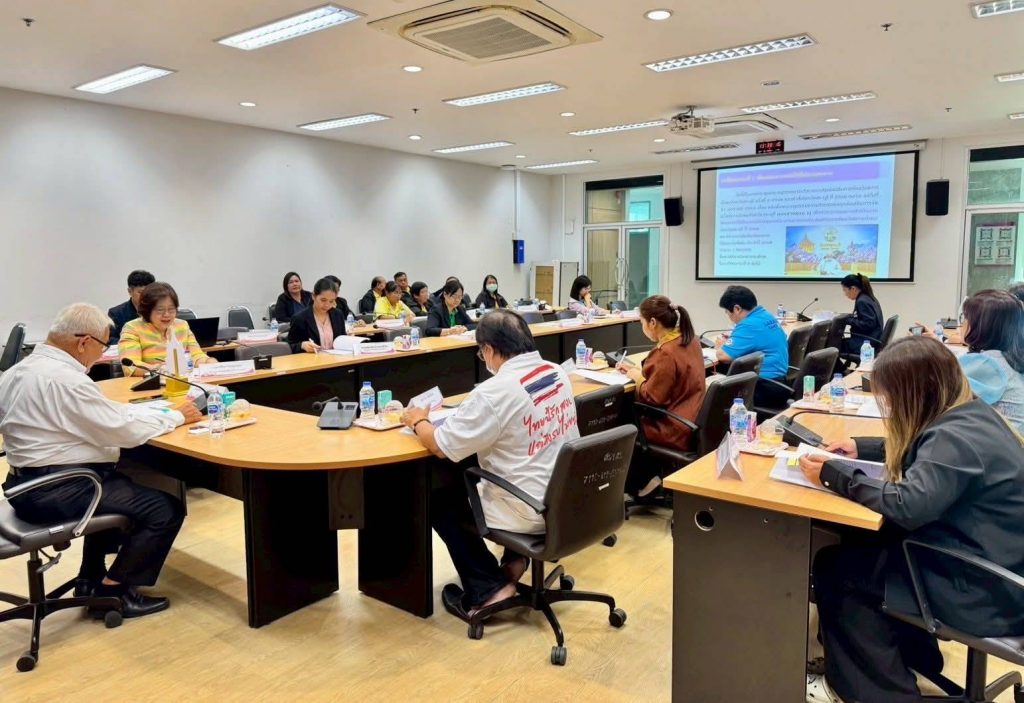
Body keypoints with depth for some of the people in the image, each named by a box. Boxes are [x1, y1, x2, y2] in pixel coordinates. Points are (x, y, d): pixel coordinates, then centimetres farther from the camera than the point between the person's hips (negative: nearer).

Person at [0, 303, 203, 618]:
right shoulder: (62, 378, -23)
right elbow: (121, 429, -22)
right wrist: (176, 416, -8)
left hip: (30, 483, 11)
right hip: (56, 492, -11)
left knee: (122, 487, 33)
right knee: (166, 509, -7)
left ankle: (92, 579, 32)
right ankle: (113, 590, 9)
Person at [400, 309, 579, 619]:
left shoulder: (494, 392, -24)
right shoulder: (559, 373, 0)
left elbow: (441, 446, -15)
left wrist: (418, 421, 5)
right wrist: (468, 411, 21)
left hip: (531, 511, -8)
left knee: (439, 500, 14)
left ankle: (488, 590, 15)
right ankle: (514, 558, 25)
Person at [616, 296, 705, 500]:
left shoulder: (667, 353, -27)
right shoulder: (690, 339, 3)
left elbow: (652, 398, -23)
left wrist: (637, 377, -7)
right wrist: (638, 370, 9)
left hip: (675, 430, -9)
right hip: (692, 421, 9)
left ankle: (641, 483, 22)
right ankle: (649, 476, 23)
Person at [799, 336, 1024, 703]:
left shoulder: (956, 437, -26)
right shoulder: (966, 413, 4)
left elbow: (907, 505, -34)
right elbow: (910, 453, 22)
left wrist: (833, 475, -24)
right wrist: (860, 448, 13)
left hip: (985, 592, -9)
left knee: (833, 567, -2)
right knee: (858, 546, 14)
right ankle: (911, 656, 28)